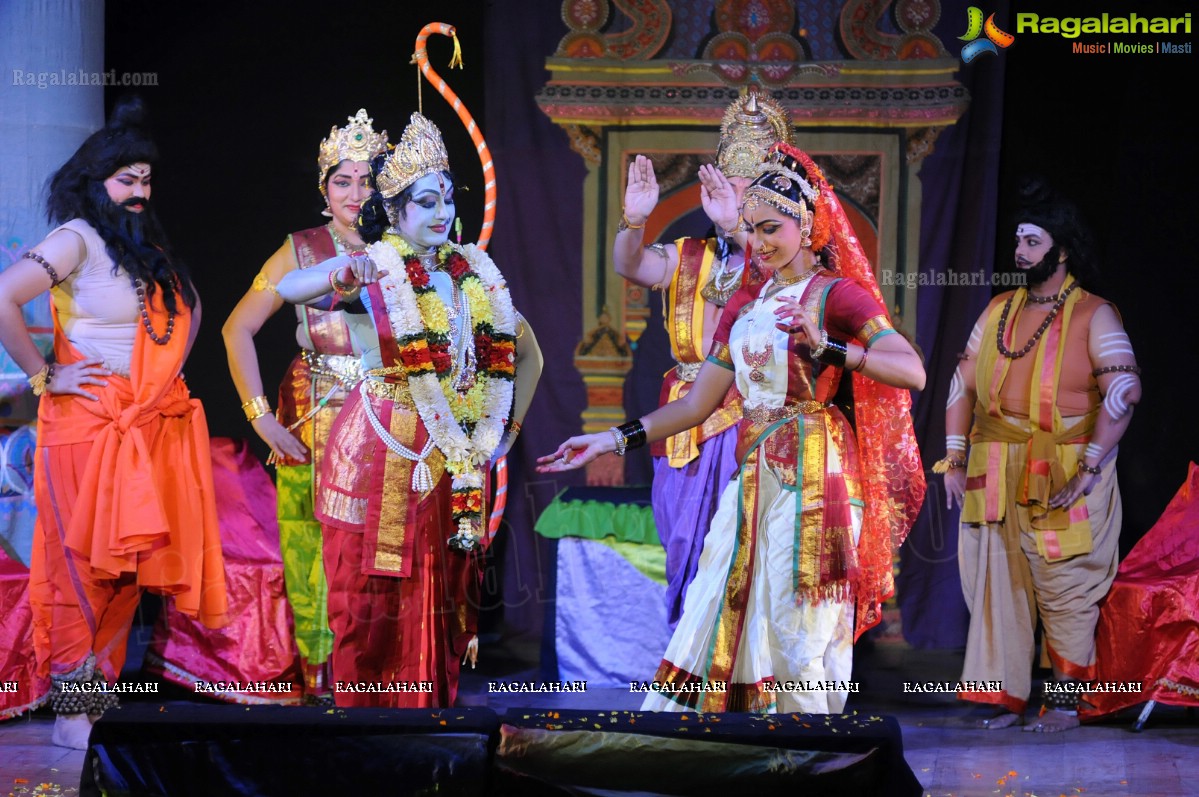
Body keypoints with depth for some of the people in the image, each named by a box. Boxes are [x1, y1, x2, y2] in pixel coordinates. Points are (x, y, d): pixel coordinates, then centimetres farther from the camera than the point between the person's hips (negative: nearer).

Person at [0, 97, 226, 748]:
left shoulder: (146, 244, 15)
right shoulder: (78, 239, -9)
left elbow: (188, 307, 32)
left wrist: (170, 372, 18)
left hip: (149, 428, 8)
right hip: (88, 424, -7)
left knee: (128, 569, 8)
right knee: (86, 570, -5)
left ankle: (105, 700, 15)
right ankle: (72, 713, 0)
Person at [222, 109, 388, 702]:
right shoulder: (302, 252, 3)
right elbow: (238, 329, 2)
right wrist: (259, 415, -6)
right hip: (314, 426, -1)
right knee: (314, 546, -3)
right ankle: (319, 671, 7)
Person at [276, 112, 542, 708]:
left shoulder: (474, 273, 9)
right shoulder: (372, 269, -6)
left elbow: (526, 353, 23)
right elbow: (286, 289, -26)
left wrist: (509, 429, 14)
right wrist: (337, 279, -47)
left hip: (456, 464, 5)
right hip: (382, 458, -5)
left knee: (442, 602, 8)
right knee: (374, 602, -1)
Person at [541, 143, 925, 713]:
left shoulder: (835, 293, -4)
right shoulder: (745, 304, 15)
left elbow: (913, 371, -17)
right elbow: (698, 403, 15)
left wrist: (826, 349, -27)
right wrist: (613, 441, 7)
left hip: (811, 476, -6)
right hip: (752, 477, 6)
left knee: (796, 633, -3)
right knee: (722, 622, 5)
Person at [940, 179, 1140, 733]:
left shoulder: (1092, 315, -4)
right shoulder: (999, 310, 13)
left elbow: (1124, 391, -14)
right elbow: (964, 382, 16)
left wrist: (1090, 468, -20)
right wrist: (955, 458, 7)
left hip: (1064, 480, -5)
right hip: (997, 478, 5)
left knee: (1065, 591, -1)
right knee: (997, 584, 3)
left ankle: (1065, 700, 8)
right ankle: (1003, 697, 9)